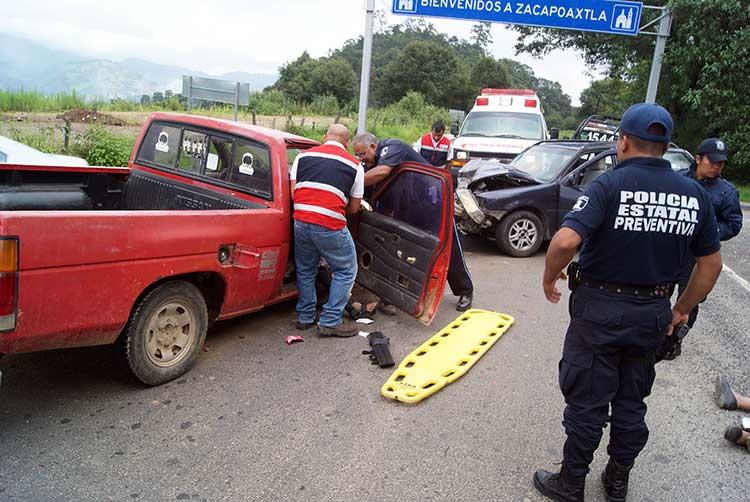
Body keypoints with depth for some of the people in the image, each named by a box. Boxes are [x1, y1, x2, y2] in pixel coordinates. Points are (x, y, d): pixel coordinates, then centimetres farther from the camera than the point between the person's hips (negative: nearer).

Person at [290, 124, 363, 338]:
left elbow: (293, 192, 9)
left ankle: (305, 317, 31)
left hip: (300, 221, 4)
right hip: (330, 226, -4)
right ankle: (330, 322, 12)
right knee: (345, 271, 14)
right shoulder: (354, 165, 8)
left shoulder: (303, 156, 14)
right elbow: (354, 207, 11)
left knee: (305, 270, 23)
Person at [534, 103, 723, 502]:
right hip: (652, 314, 5)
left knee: (586, 402, 8)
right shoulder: (694, 195, 1)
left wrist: (549, 278, -12)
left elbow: (565, 241, -30)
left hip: (600, 309, -5)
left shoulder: (609, 185, -17)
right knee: (631, 402, 19)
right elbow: (710, 264, 8)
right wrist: (682, 310, 17)